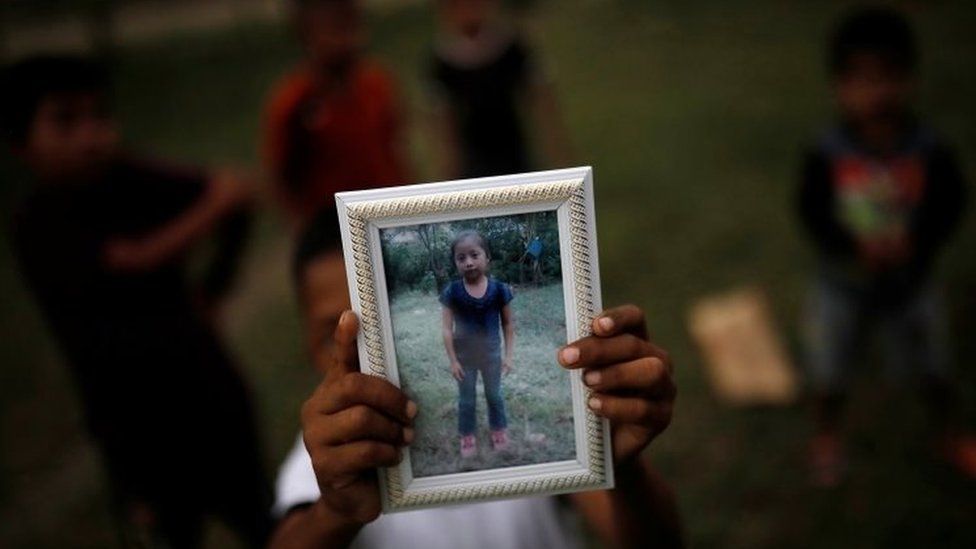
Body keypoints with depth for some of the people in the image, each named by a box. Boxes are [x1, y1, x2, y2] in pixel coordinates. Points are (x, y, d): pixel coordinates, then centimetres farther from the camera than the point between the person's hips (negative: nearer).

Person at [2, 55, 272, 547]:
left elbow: (235, 201, -5)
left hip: (209, 390, 2)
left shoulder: (130, 183, -8)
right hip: (137, 426, -2)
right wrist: (214, 206, -20)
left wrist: (212, 289, -2)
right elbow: (133, 262, -26)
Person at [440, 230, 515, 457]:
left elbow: (508, 323, -5)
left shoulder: (499, 289, -16)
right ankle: (467, 437, 32)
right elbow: (446, 329, -12)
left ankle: (499, 431, 40)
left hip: (491, 354, 1)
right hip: (464, 356, -1)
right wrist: (453, 361, -12)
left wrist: (508, 355, -5)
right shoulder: (452, 292, -18)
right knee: (466, 400, 14)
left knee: (494, 395, 19)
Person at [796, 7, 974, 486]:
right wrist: (856, 245, -30)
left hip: (910, 280, 1)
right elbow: (811, 212, -16)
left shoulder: (929, 151, -16)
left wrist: (915, 243, -29)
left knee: (933, 366, 20)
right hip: (843, 281, -1)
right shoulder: (828, 155, -19)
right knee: (831, 369, 17)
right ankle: (826, 437, 45)